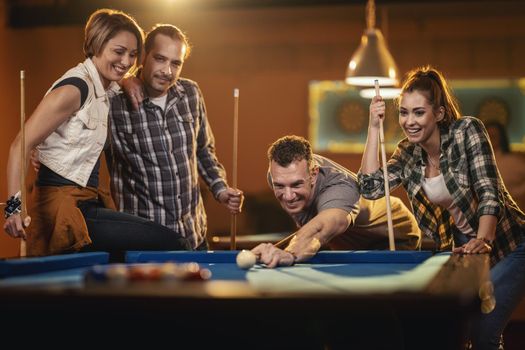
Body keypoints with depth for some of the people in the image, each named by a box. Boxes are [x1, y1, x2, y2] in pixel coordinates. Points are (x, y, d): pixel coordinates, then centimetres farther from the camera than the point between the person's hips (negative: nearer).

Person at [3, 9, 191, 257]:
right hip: (63, 207, -9)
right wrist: (14, 206, -26)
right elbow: (21, 145, -17)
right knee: (170, 244, -19)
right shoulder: (75, 87, -14)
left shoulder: (105, 88, 12)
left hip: (85, 203, 10)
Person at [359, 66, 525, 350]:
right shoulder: (408, 153, -1)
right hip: (463, 247, 6)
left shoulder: (467, 130, -18)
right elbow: (371, 187, -13)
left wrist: (482, 241, -41)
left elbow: (489, 192, -25)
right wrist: (374, 126, -14)